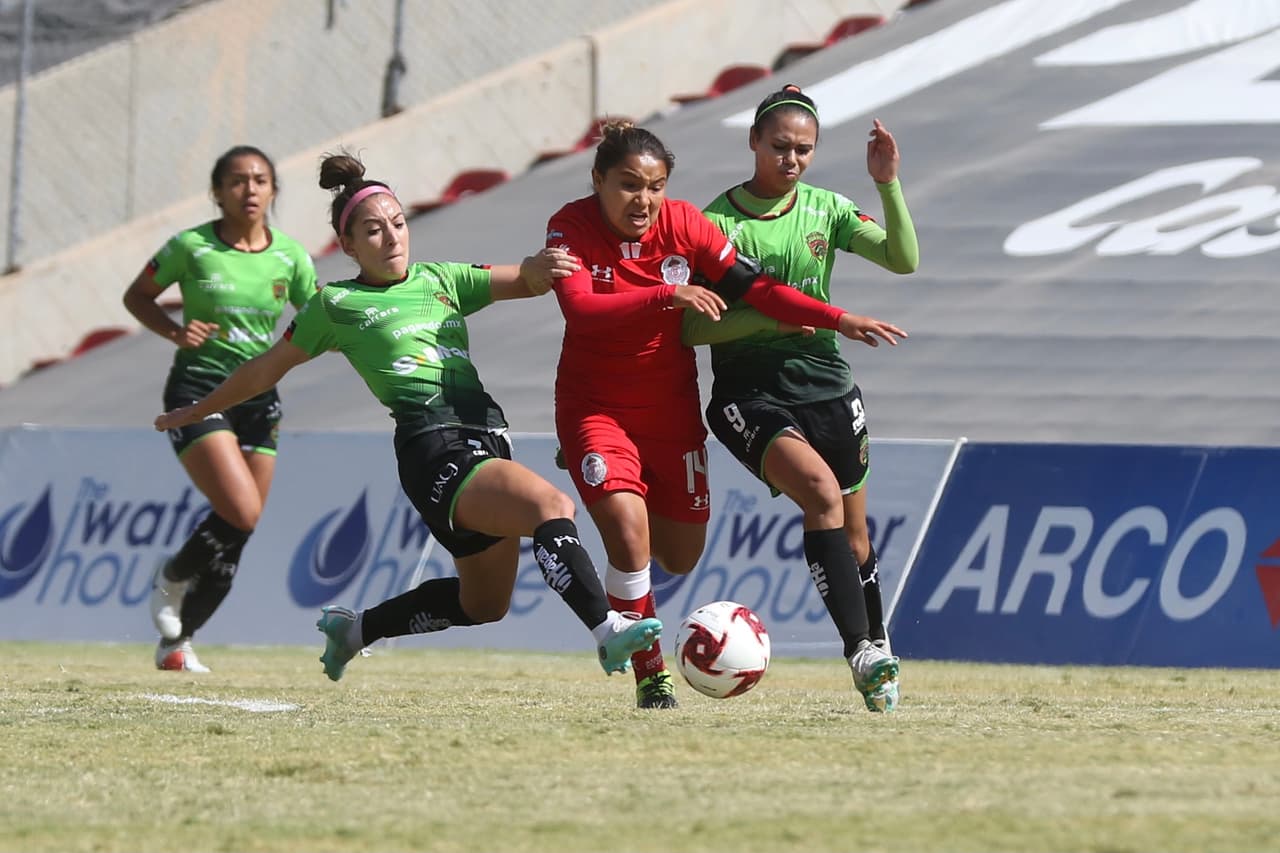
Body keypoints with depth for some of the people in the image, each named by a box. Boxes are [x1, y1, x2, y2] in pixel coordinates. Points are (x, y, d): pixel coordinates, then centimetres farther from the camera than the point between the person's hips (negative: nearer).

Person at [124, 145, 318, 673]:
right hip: (198, 389, -5)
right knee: (241, 512, -22)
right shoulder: (191, 247, -6)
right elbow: (137, 297, 6)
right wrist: (175, 332, -10)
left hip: (258, 397, 5)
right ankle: (172, 579, 8)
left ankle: (176, 642, 23)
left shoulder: (290, 257, 3)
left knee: (234, 540, 5)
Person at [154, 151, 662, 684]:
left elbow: (521, 282, 9)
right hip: (435, 452, -7)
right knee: (552, 506, -30)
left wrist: (539, 269, -16)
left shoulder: (440, 280, 19)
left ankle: (355, 629, 37)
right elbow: (268, 368, 18)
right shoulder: (337, 305, 6)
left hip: (487, 437, 7)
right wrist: (196, 412, 26)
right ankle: (608, 631, -40)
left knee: (483, 604, 18)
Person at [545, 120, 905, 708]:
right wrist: (667, 294, -41)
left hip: (671, 407, 4)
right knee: (629, 534, -22)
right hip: (594, 409, -4)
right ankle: (650, 676, -6)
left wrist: (838, 320, -19)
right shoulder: (572, 228, -17)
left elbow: (753, 288, -9)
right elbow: (579, 308, -32)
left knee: (680, 558, 9)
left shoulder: (683, 224, -9)